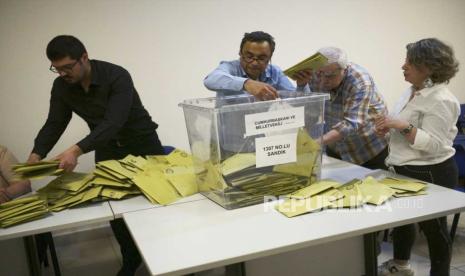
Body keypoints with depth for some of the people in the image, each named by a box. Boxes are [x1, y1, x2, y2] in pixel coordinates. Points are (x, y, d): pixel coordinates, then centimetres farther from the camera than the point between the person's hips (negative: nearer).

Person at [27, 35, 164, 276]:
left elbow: (113, 122, -37)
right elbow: (54, 124, -4)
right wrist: (36, 155, -21)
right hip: (107, 149, 5)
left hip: (141, 143, -4)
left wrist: (77, 150, -48)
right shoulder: (61, 86, -8)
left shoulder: (117, 76, -28)